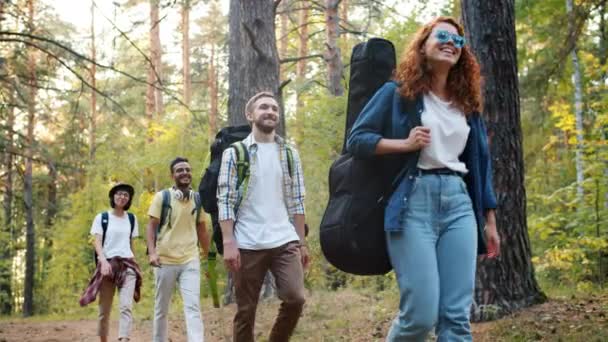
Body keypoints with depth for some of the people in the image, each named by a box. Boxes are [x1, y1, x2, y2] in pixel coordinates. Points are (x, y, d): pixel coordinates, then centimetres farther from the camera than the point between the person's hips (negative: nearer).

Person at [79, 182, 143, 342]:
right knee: (104, 309, 3)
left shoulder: (132, 219, 14)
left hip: (127, 266, 2)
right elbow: (97, 242, -4)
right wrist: (103, 261, -20)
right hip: (107, 265, -1)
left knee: (126, 307, -15)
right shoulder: (101, 218, 5)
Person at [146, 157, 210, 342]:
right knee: (161, 309, 9)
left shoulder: (198, 199, 7)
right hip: (165, 261, -1)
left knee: (193, 307, -11)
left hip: (190, 261, 1)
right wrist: (152, 252, -17)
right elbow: (151, 226, -3)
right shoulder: (162, 197, -2)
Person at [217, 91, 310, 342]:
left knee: (295, 298, -10)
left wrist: (302, 242, 6)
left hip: (285, 242, 2)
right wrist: (228, 242, -13)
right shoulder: (234, 154, 3)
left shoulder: (290, 154, 12)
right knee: (246, 311, 3)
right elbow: (225, 201, -4)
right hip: (248, 244, -2)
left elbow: (297, 202, 11)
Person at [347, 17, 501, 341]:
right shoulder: (398, 92, 4)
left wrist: (489, 220, 15)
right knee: (421, 314, -11)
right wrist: (405, 144, -13)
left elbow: (480, 162, 19)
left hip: (459, 204, 5)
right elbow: (356, 139, 1)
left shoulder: (468, 103, 18)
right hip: (414, 202, -4)